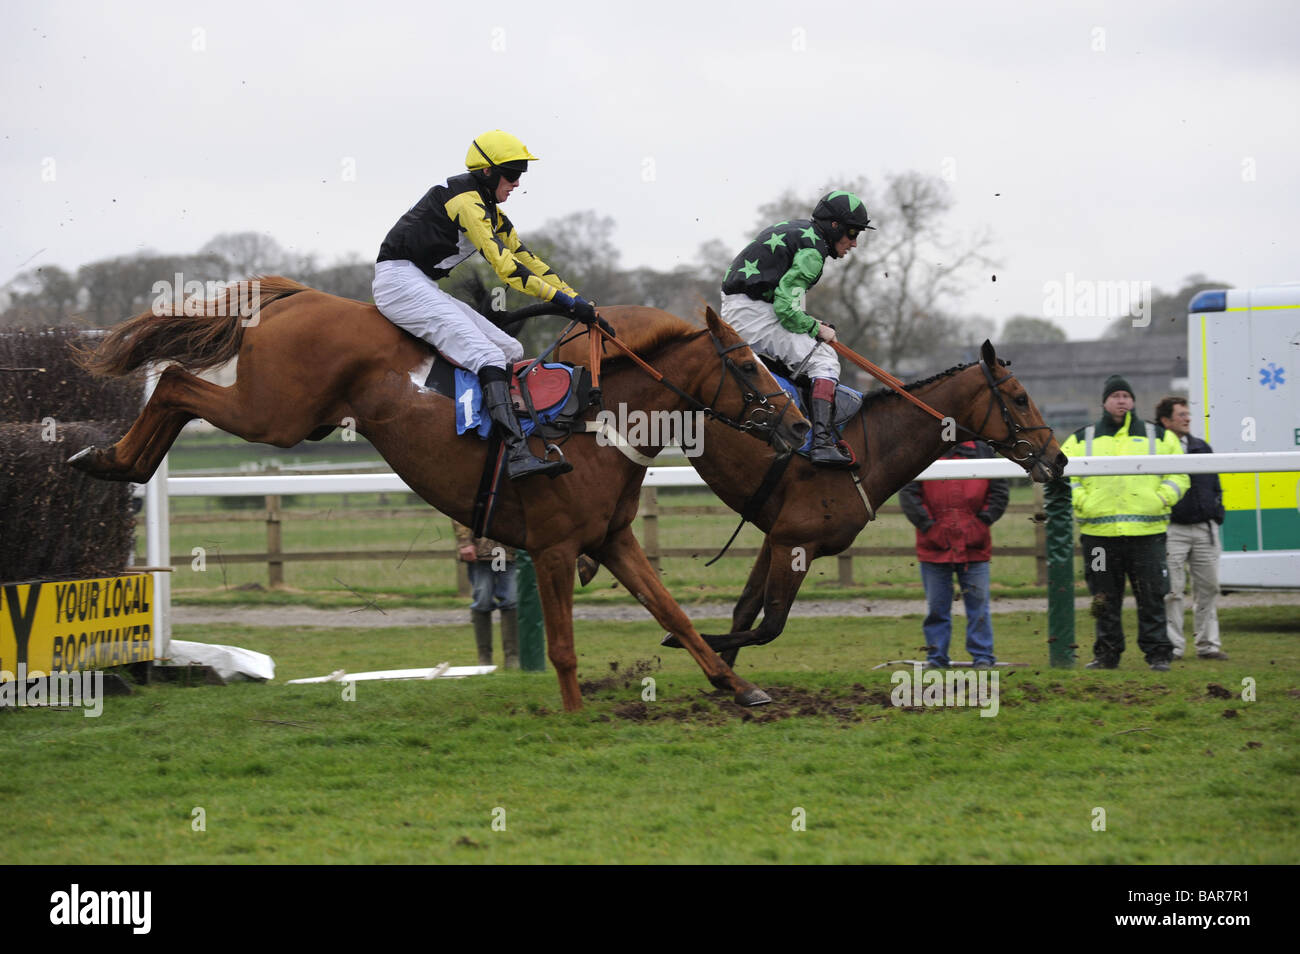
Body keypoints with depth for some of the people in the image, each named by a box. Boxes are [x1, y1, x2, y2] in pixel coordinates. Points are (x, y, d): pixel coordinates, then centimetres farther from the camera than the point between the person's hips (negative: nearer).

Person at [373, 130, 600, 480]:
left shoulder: (490, 211, 18)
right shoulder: (465, 198, -13)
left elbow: (527, 260, 20)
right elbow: (504, 265, -21)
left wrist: (578, 302, 12)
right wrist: (563, 299, -23)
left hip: (424, 289, 11)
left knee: (512, 352, 4)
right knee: (488, 356, -25)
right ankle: (518, 455, -38)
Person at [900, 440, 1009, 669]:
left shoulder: (981, 451, 6)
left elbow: (1000, 491, 7)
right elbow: (908, 493, -3)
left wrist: (983, 522, -2)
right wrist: (927, 525, -10)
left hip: (974, 545, 1)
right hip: (934, 545, 0)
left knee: (978, 604, 2)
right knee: (936, 606, 6)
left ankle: (982, 656, 9)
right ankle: (936, 657, 13)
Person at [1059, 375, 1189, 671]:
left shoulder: (1159, 437, 13)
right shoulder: (1082, 440, 12)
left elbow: (1179, 474, 13)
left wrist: (1162, 499, -4)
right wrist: (1081, 502, -5)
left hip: (1146, 532, -1)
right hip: (1098, 533, 1)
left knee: (1151, 597, -3)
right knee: (1104, 600, 4)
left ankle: (1158, 654, 2)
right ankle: (1107, 655, 13)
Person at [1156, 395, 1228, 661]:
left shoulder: (1202, 448, 16)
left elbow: (1215, 486, 23)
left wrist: (1217, 516, 15)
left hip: (1205, 529, 5)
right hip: (1172, 531, -5)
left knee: (1208, 587, 6)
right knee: (1171, 590, -4)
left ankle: (1208, 644, 13)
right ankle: (1172, 646, 2)